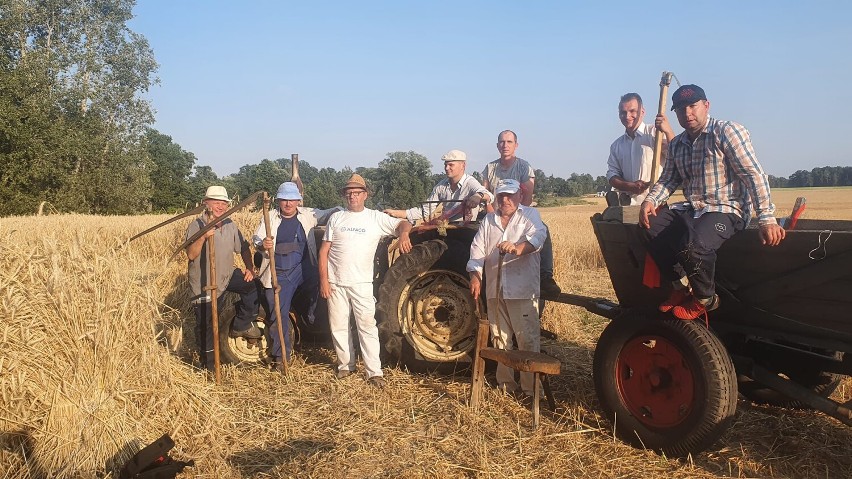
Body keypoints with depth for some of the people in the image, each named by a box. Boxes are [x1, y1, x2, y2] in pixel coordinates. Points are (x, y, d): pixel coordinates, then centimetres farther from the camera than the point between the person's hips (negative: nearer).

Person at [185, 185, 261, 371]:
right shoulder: (196, 226, -15)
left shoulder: (230, 225, 2)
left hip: (227, 276, 5)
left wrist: (249, 268, -4)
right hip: (204, 285, -5)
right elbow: (191, 254, -24)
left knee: (252, 285, -15)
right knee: (205, 327, 4)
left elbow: (243, 248, 10)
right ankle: (209, 366, 22)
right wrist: (203, 237, -38)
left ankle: (241, 326, 4)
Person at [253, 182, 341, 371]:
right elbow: (256, 238, -5)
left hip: (303, 269, 0)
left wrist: (340, 211, -26)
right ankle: (281, 356, 15)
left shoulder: (308, 215, 4)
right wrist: (262, 244, -29)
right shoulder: (270, 218, 3)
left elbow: (328, 214, -4)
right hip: (278, 274, 0)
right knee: (279, 314, 2)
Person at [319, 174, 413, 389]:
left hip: (361, 283, -2)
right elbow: (324, 250, 6)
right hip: (335, 282, 3)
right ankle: (345, 365, 26)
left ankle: (374, 372, -3)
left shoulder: (376, 218, 2)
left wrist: (403, 233, -30)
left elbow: (403, 223, -6)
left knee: (367, 326, -6)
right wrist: (323, 279, -2)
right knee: (338, 326, 10)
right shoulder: (336, 218, 7)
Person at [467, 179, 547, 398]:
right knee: (500, 339, 11)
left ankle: (531, 386, 0)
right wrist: (475, 276, -6)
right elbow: (477, 250, 9)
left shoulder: (530, 215, 5)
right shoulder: (488, 221, 18)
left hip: (523, 290, -5)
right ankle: (505, 383, 23)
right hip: (495, 291, 5)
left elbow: (537, 236, -16)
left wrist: (518, 248, -36)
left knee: (528, 339, -7)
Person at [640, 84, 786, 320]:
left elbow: (754, 175, -15)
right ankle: (681, 287, -2)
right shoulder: (676, 144, 13)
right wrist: (650, 200, -11)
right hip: (692, 210, 7)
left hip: (727, 210, -7)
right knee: (651, 224, -18)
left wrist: (767, 219, -24)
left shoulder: (727, 132, -8)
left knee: (693, 244, -35)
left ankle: (705, 300, -5)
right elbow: (668, 179, 13)